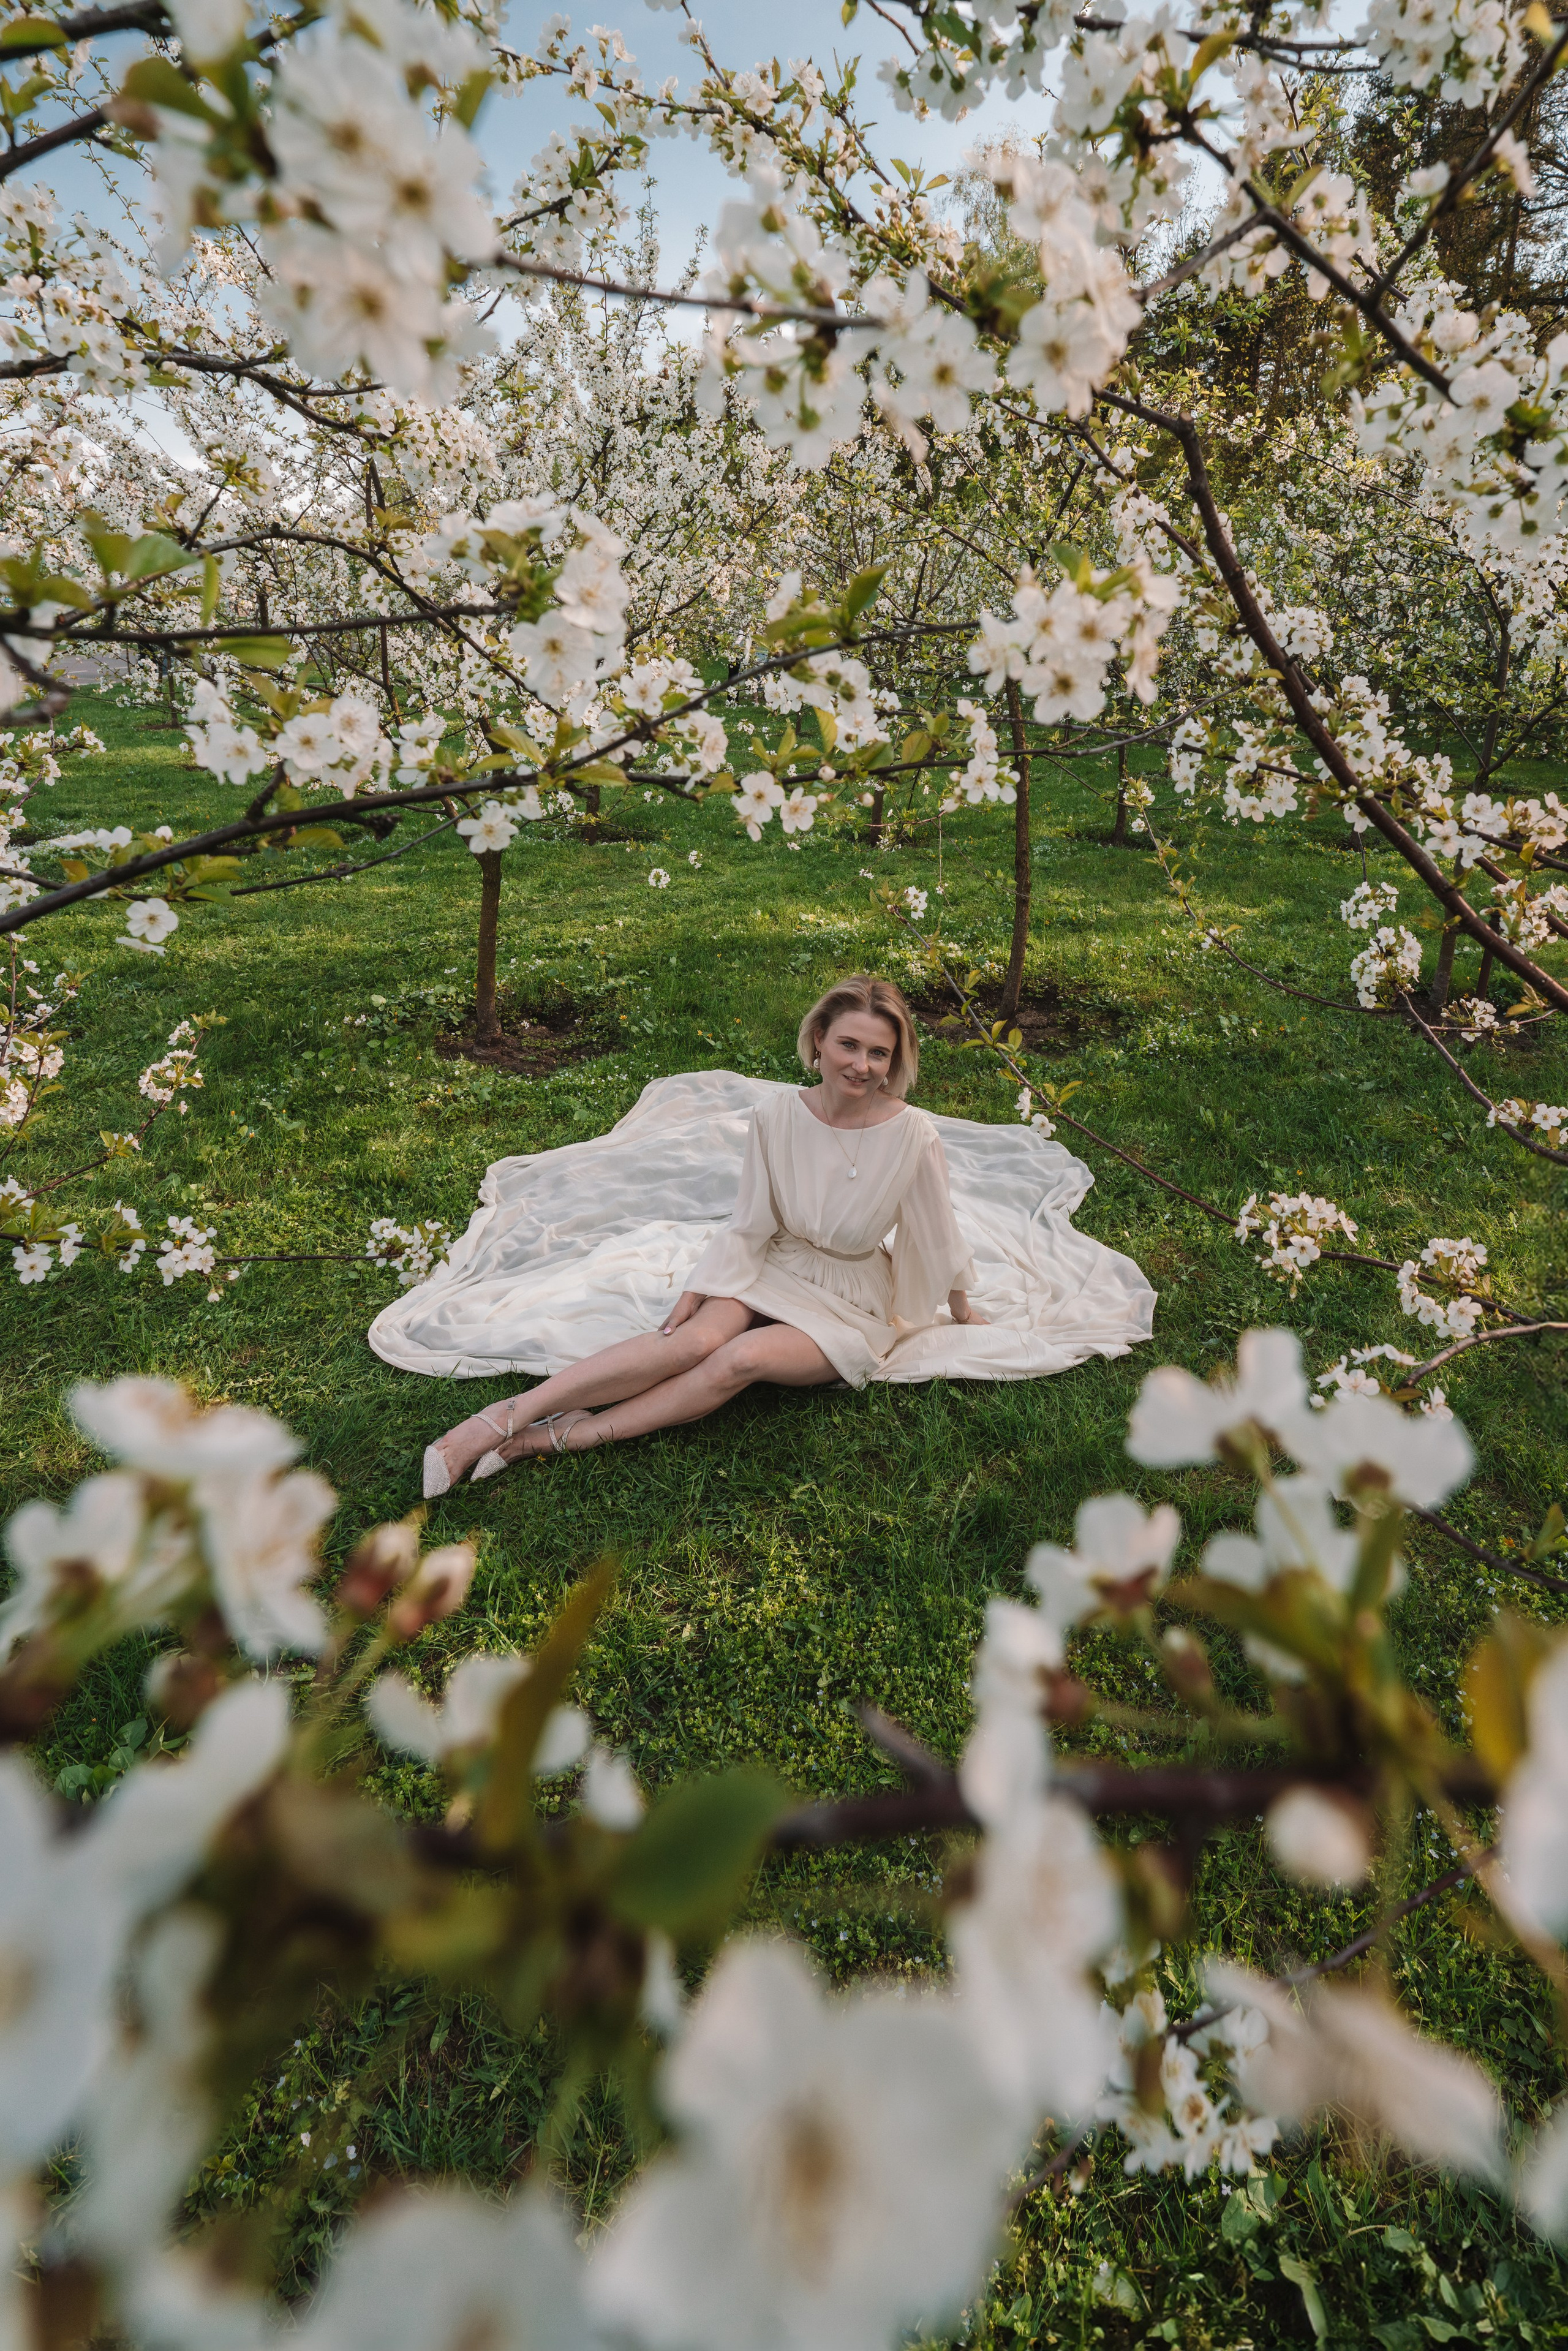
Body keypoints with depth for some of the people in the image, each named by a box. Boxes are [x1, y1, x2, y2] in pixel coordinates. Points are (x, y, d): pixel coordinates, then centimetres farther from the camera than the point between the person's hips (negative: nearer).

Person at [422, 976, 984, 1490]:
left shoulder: (913, 1136, -18)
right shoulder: (779, 1115, -12)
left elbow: (938, 1235, -2)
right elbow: (748, 1225, -3)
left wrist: (963, 1312, 13)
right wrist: (698, 1289, -13)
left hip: (848, 1304, -1)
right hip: (774, 1268, 2)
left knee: (743, 1357, -31)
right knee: (696, 1339, -29)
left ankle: (564, 1437, -29)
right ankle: (505, 1416, -32)